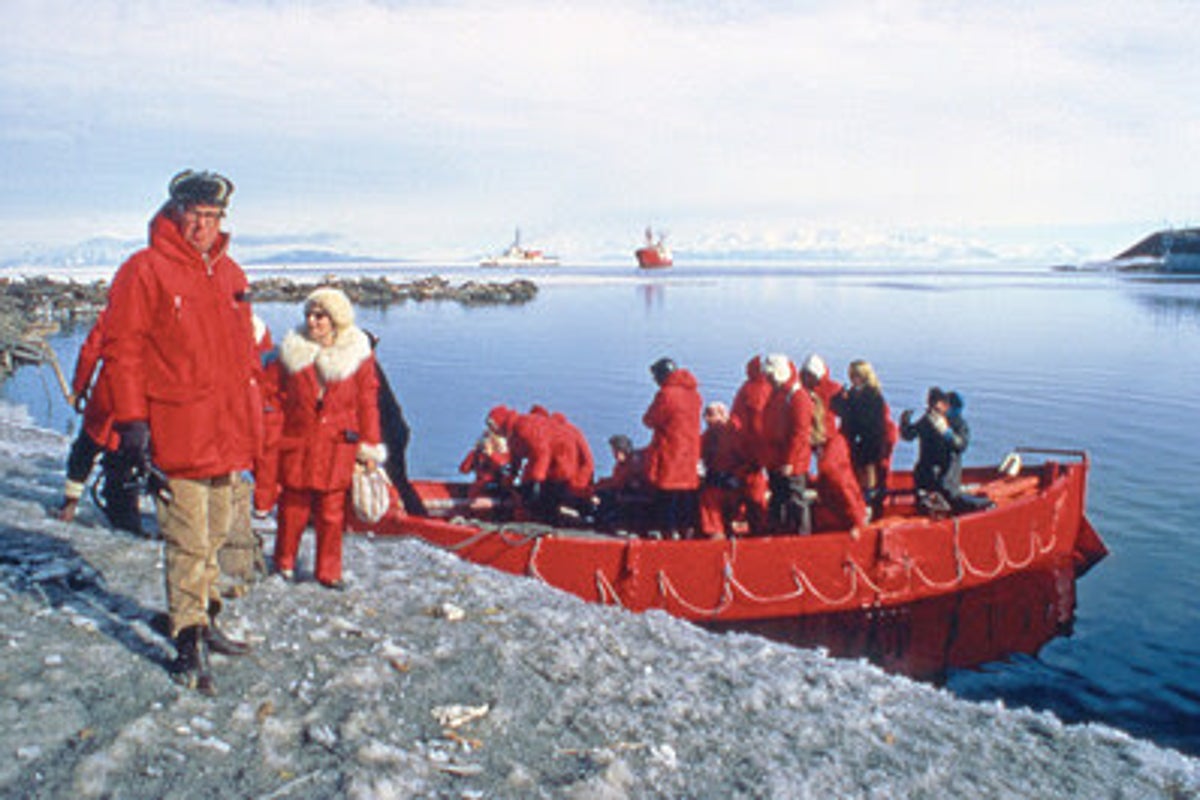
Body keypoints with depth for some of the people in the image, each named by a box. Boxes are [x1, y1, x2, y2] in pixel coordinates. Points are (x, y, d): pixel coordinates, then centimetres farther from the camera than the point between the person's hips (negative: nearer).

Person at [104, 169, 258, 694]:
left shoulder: (230, 273, 15)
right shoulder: (145, 271, -6)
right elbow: (121, 349, -8)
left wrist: (252, 414, 19)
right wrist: (131, 419, -13)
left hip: (226, 433, 7)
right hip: (177, 434, -7)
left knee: (216, 535, 16)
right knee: (188, 542, -4)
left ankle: (204, 622, 30)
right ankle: (189, 643, 6)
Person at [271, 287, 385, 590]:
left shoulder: (358, 353, 0)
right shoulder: (293, 350, 3)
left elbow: (367, 403, 4)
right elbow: (280, 399, 7)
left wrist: (369, 449, 2)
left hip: (337, 445, -1)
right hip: (297, 443, 1)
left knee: (332, 512, 5)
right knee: (293, 507, 8)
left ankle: (328, 570, 20)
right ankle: (284, 562, 29)